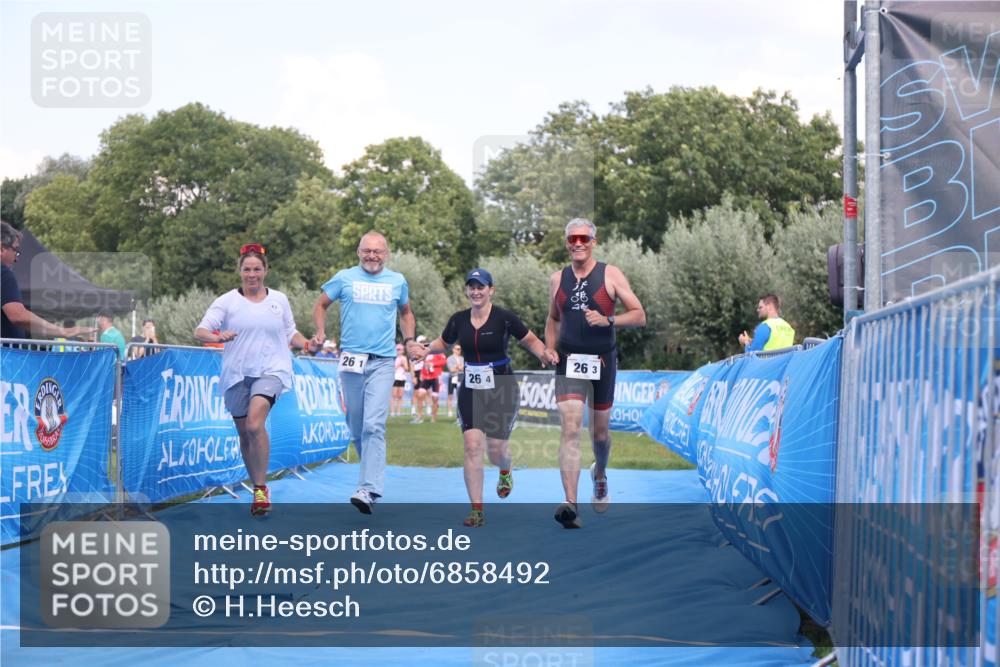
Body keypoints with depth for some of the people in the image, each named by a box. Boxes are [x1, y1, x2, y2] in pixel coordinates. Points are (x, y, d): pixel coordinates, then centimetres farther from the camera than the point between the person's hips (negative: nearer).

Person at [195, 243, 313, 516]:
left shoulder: (279, 299, 10)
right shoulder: (227, 301, 3)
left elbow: (290, 333, 21)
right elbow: (200, 331, -4)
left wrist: (308, 344, 2)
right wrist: (218, 337, -25)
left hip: (271, 370, -1)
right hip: (236, 374, 2)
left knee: (255, 424, -24)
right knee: (245, 434, 7)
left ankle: (261, 488, -17)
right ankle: (258, 489, 25)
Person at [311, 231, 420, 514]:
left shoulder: (397, 281, 9)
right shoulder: (344, 278, 5)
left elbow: (405, 313, 25)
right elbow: (320, 305, 15)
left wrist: (409, 340, 10)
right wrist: (321, 332, -1)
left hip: (383, 362, -1)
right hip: (351, 360, 2)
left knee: (374, 425, -15)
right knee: (356, 426, 8)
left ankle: (369, 491, -23)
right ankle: (373, 473, 30)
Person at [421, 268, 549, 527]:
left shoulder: (504, 318, -9)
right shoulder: (459, 320, 2)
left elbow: (531, 341, 0)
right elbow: (443, 342, 20)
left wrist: (544, 354, -19)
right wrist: (426, 349, 2)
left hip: (502, 388, -3)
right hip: (470, 389, 3)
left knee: (495, 450, -2)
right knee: (472, 445, -9)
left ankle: (505, 471, 39)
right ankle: (477, 510, -3)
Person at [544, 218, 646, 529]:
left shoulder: (610, 275, -2)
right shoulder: (557, 279, 8)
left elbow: (639, 316, -4)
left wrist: (608, 320, -20)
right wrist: (549, 348, 6)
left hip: (603, 362, 0)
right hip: (569, 362, 1)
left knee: (600, 431, 14)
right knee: (570, 428, -16)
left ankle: (600, 475, 48)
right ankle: (570, 505, -25)